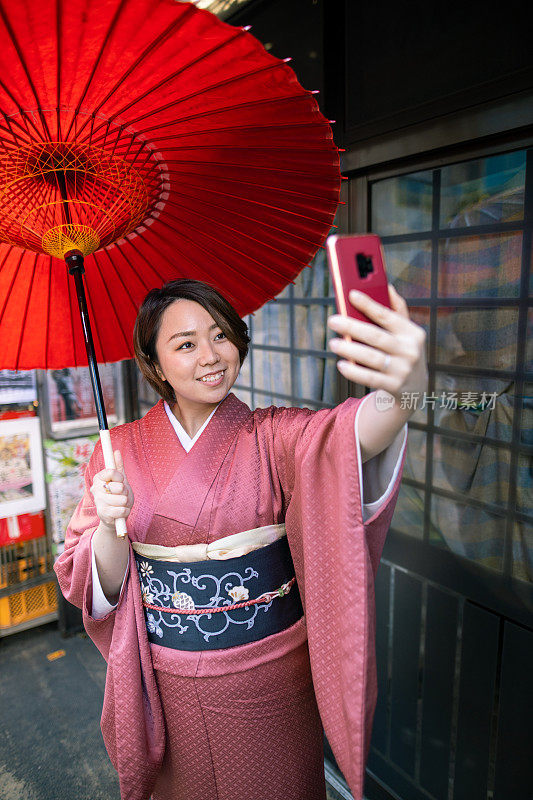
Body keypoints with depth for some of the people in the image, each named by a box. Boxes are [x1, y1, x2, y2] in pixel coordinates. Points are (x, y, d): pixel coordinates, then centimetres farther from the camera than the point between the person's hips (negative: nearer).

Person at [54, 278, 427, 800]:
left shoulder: (272, 438, -12)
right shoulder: (122, 450, -6)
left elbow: (345, 435, -36)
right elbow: (95, 586, -6)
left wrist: (403, 388, -57)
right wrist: (110, 525, -27)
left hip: (273, 676, -1)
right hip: (171, 684, 2)